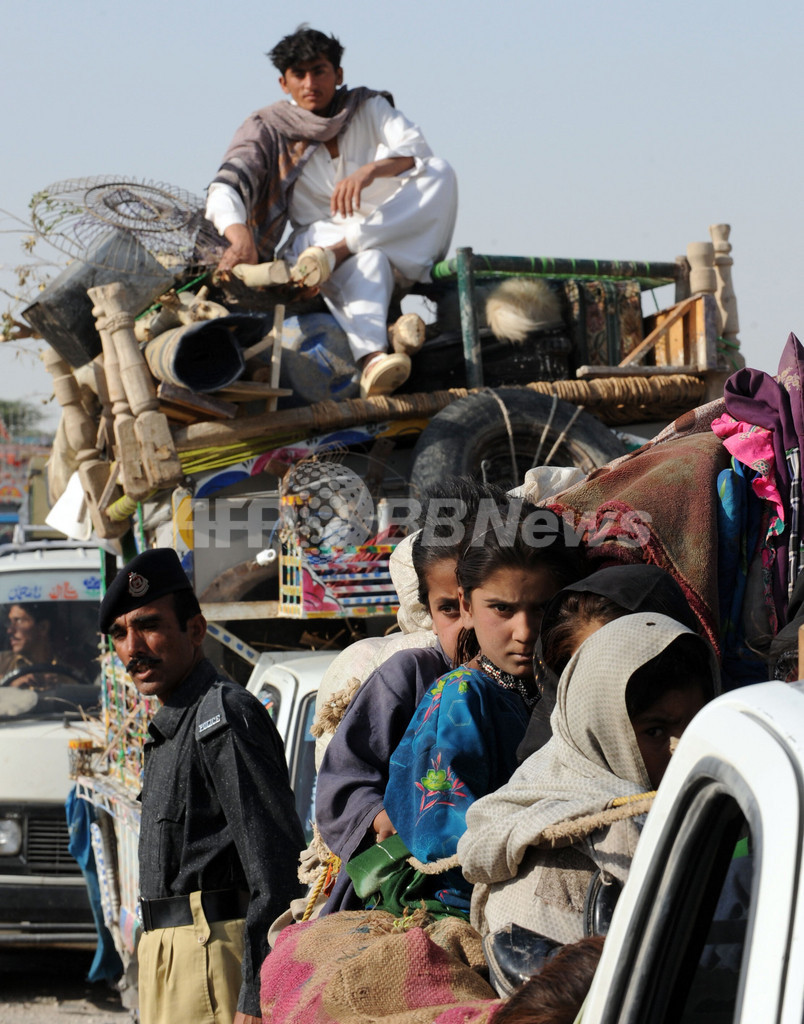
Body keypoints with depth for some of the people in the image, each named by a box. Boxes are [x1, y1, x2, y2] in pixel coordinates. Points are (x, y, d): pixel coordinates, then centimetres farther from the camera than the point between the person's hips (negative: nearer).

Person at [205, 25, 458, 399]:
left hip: (399, 244, 3)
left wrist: (370, 170, -34)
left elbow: (416, 149, -10)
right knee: (366, 260, -39)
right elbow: (226, 187, -14)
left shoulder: (367, 107, 9)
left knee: (439, 172, -24)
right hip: (316, 238, -2)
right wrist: (239, 235, -39)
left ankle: (335, 252, -36)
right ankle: (371, 360, -66)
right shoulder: (267, 130, 3)